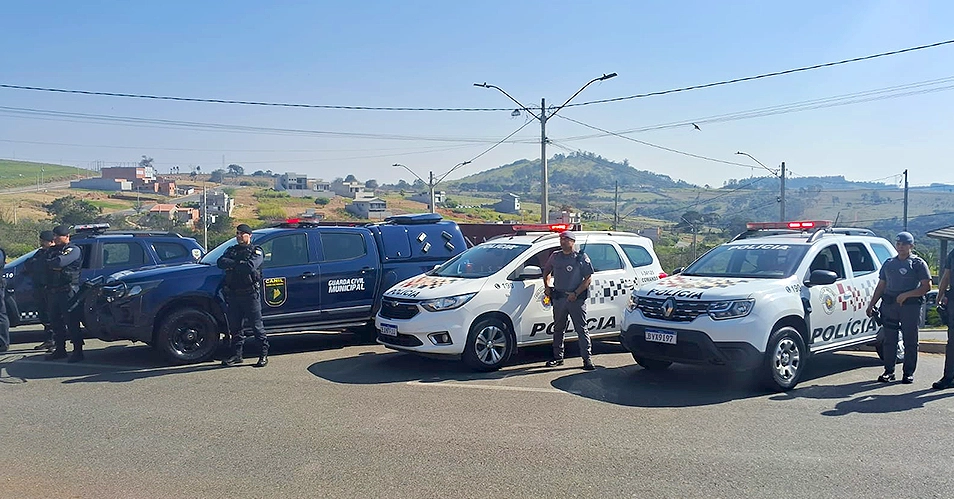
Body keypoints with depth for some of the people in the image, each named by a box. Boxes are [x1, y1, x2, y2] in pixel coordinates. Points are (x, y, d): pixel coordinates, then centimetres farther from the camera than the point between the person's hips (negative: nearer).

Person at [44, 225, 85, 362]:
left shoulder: (74, 250, -6)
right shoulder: (52, 250, 19)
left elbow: (60, 262, -20)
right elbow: (44, 267, 10)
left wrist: (49, 262, -3)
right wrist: (54, 266, -6)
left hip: (68, 291, -8)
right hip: (53, 291, 8)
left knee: (72, 322, -7)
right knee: (55, 321, 13)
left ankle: (78, 351, -4)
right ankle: (60, 349, 23)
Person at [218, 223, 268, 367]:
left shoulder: (256, 251, 1)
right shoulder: (231, 250, 18)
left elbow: (250, 266, -19)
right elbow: (220, 262, -1)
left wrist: (232, 264, -8)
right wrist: (239, 264, -14)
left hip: (250, 294, -6)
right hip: (233, 294, 6)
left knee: (256, 325, -3)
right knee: (234, 326, 9)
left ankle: (264, 354, 4)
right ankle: (237, 355, 19)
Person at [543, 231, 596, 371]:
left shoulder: (581, 258, -2)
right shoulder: (555, 257, 10)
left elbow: (587, 279, -5)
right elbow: (546, 271, 26)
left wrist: (576, 293, -14)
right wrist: (547, 286, 11)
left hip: (576, 298, -4)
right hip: (558, 297, 5)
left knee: (581, 329, -4)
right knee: (558, 329, 11)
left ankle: (587, 358, -2)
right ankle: (558, 357, 21)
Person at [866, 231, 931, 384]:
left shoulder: (918, 263, 4)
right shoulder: (889, 263, 18)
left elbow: (927, 287, -4)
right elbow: (880, 286, 21)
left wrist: (906, 295, -15)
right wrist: (871, 304, 14)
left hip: (910, 305, -4)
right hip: (889, 305, 4)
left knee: (910, 341, 0)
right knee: (889, 340, 4)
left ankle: (909, 373, 8)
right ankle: (889, 371, 11)